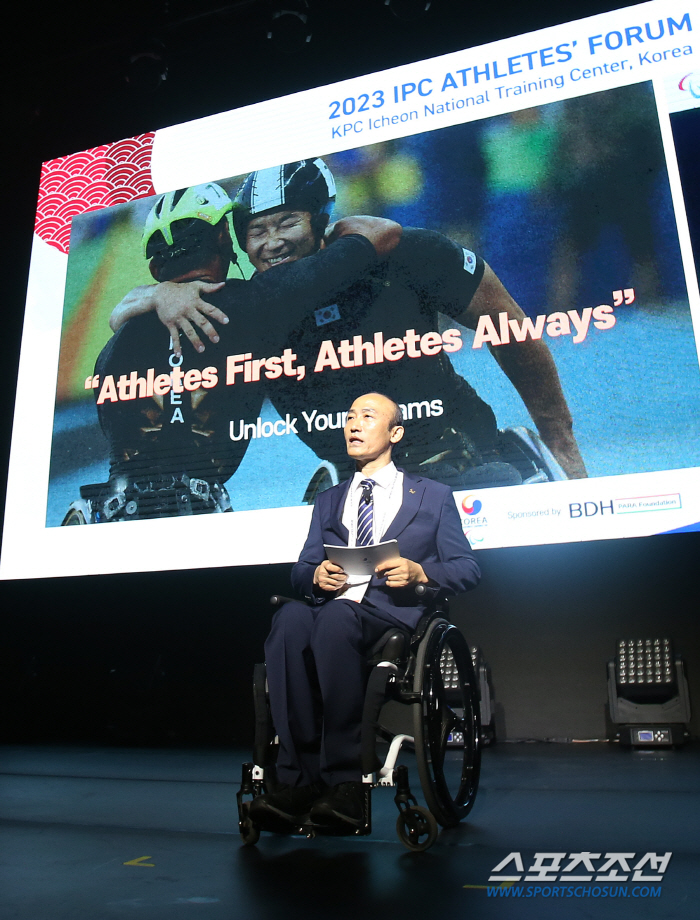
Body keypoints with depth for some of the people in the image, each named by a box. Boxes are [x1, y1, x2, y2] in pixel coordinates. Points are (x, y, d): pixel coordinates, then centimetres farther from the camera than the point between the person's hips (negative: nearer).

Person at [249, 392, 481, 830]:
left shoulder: (434, 496, 19)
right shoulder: (328, 501, 30)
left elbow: (468, 569, 10)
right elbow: (301, 570, 21)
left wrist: (418, 572, -10)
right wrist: (316, 575, -5)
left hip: (396, 613, -3)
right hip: (334, 608, 3)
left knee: (335, 618, -37)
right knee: (290, 618, -33)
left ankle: (345, 779, -30)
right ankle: (299, 778, -31)